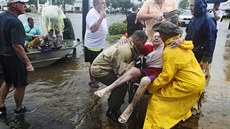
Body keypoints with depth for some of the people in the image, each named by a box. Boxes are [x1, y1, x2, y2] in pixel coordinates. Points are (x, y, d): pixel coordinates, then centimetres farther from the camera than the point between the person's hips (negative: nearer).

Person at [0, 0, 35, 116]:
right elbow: (17, 46, -28)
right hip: (13, 57, -9)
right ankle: (19, 109, 28)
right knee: (20, 85, 9)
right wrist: (28, 63, -24)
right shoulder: (15, 22, -25)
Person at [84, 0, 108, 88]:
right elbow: (93, 29, -33)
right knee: (93, 64, 4)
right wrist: (101, 18, -34)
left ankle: (95, 77, 37)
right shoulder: (92, 14, -22)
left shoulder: (100, 13, 9)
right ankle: (92, 80, 19)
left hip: (99, 44, 9)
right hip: (93, 44, -9)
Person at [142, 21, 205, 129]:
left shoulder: (170, 52, -22)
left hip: (189, 85, -9)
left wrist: (150, 87, -9)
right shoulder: (182, 44, 6)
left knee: (157, 95, -4)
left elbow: (166, 76, -20)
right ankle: (183, 115, 48)